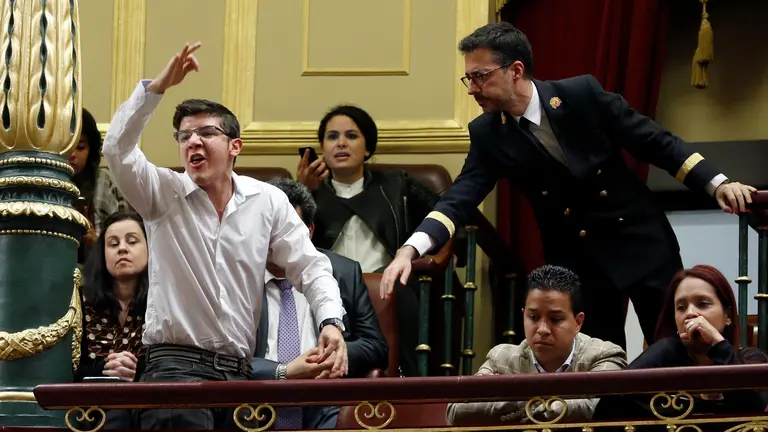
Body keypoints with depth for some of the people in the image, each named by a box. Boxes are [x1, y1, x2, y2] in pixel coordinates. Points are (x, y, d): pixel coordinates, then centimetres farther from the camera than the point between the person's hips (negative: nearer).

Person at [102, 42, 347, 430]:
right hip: (176, 366, -3)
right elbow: (118, 151, -13)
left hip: (239, 373, 3)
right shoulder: (164, 195, 4)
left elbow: (309, 267, 6)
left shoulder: (268, 201, 8)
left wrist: (330, 322, -12)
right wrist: (157, 87, -20)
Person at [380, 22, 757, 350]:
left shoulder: (583, 95, -14)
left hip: (642, 240, -2)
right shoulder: (487, 134, -7)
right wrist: (411, 249, -29)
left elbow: (656, 142, -8)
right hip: (576, 259, 2)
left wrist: (717, 183, -16)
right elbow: (461, 198, -12)